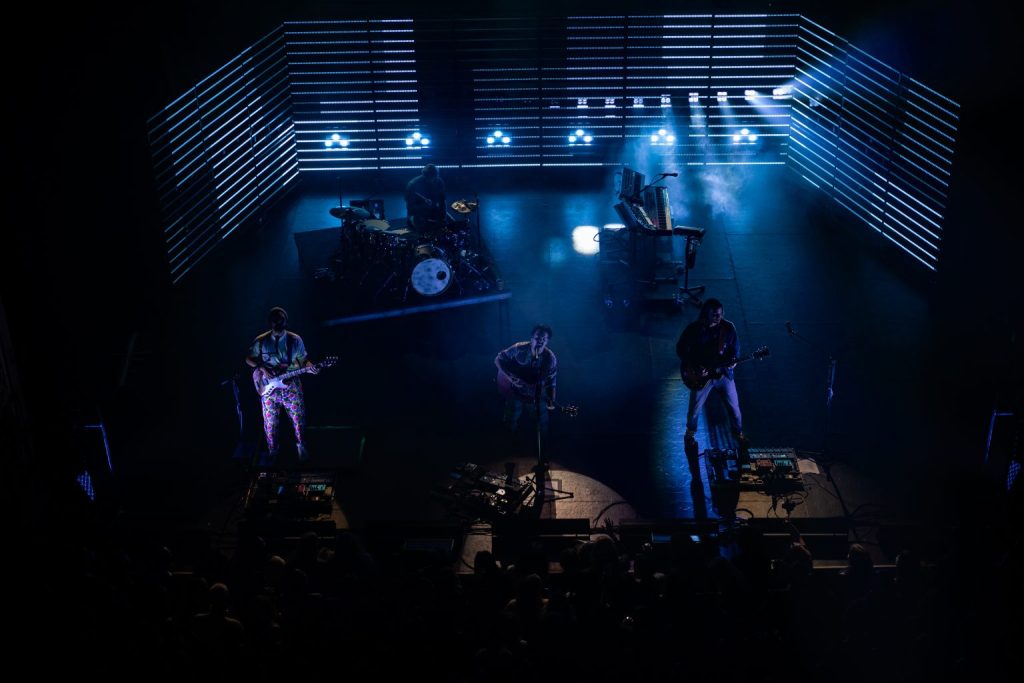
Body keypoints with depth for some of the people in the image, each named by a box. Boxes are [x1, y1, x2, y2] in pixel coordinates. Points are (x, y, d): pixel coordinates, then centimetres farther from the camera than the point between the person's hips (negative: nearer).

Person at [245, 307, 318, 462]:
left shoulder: (295, 340, -1)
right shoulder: (260, 341, -1)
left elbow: (303, 360, 4)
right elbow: (249, 359, 6)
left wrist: (310, 366, -18)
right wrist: (262, 368, -11)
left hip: (291, 386, 0)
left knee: (298, 419, 4)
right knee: (270, 422, 6)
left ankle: (301, 447, 25)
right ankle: (273, 450, 24)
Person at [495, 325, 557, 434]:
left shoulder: (550, 359, -19)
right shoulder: (518, 349, -22)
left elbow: (551, 382, -13)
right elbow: (498, 360, -13)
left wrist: (551, 401, -27)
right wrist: (512, 378, -23)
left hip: (538, 396, 1)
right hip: (515, 393, 0)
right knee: (511, 425, 13)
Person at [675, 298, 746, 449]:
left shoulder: (728, 327, -9)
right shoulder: (693, 328, -16)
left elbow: (735, 348, 4)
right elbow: (680, 349, -7)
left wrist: (733, 360, -17)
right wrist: (693, 367, -16)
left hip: (723, 373, 2)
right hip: (700, 375, -2)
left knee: (734, 407, 11)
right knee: (694, 409, 10)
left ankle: (739, 434, 36)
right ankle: (690, 435, 38)